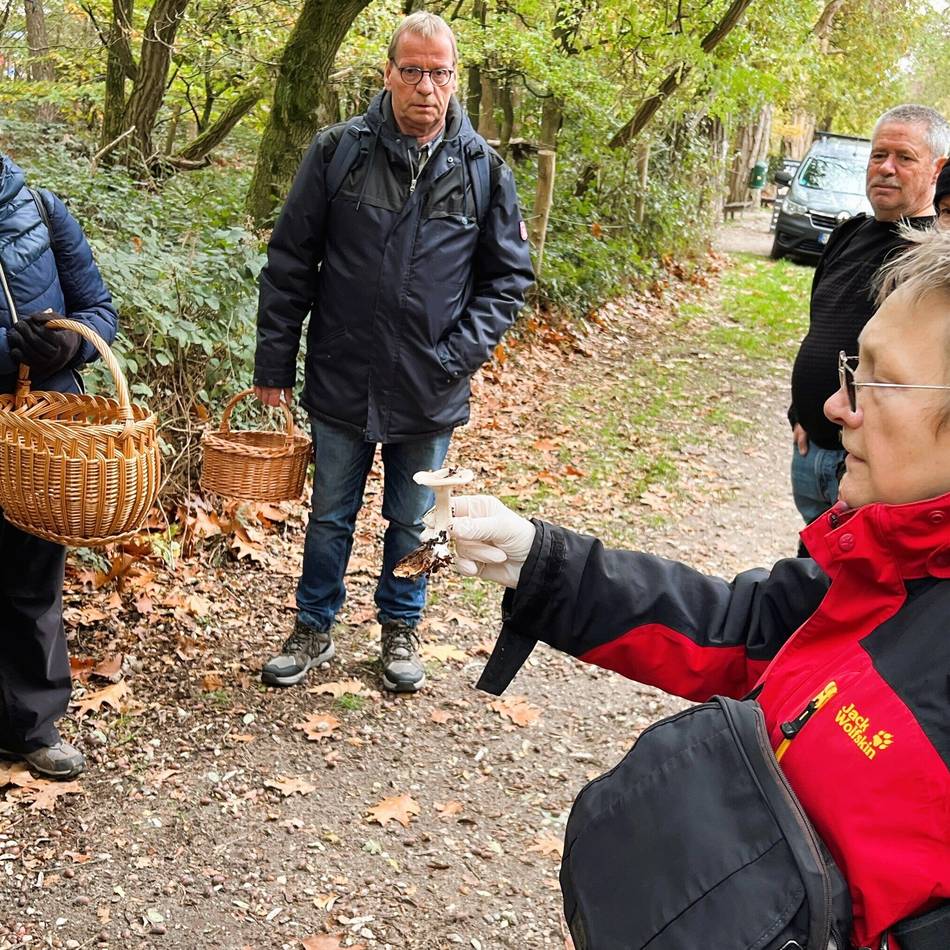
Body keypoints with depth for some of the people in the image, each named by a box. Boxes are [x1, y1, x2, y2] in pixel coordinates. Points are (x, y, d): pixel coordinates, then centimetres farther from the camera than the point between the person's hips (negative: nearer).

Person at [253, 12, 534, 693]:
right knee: (331, 516, 15)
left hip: (430, 393, 1)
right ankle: (315, 629, 33)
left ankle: (401, 629, 36)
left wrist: (461, 353, -9)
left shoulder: (484, 169, -3)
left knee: (413, 521, 16)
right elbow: (290, 261, -1)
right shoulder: (339, 150, -5)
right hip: (342, 381, 0)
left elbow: (510, 276, 4)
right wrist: (275, 362, -2)